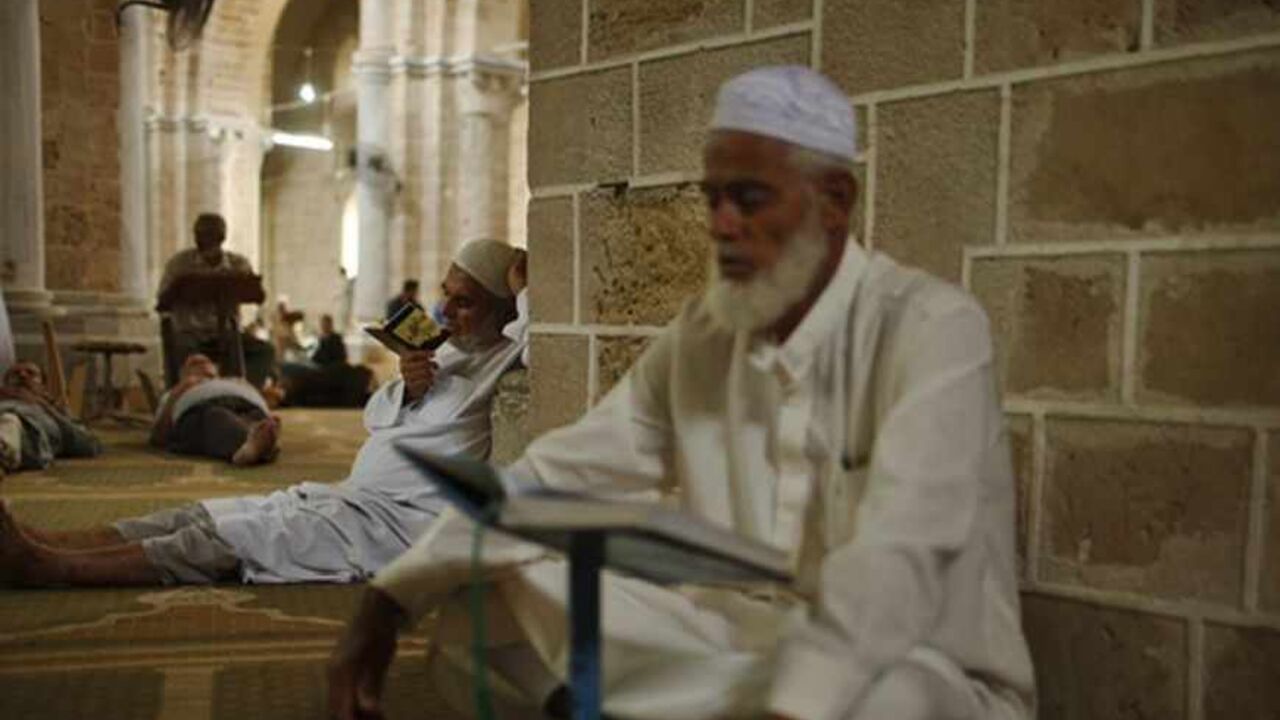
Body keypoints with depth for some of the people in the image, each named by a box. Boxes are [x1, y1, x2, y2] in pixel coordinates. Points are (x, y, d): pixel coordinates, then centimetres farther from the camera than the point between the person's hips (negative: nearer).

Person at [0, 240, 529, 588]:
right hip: (356, 497, 9)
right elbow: (374, 416, 16)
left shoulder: (507, 356, -9)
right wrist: (407, 390, -4)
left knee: (233, 536, -15)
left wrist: (521, 266, -9)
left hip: (397, 522, -9)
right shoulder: (450, 354, 17)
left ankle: (48, 567, -15)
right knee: (207, 515, 0)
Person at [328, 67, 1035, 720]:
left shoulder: (931, 326, -16)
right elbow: (555, 474, 0)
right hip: (739, 649, 4)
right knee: (496, 583, -6)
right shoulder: (701, 335, 2)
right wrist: (388, 600, -9)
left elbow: (896, 556, -30)